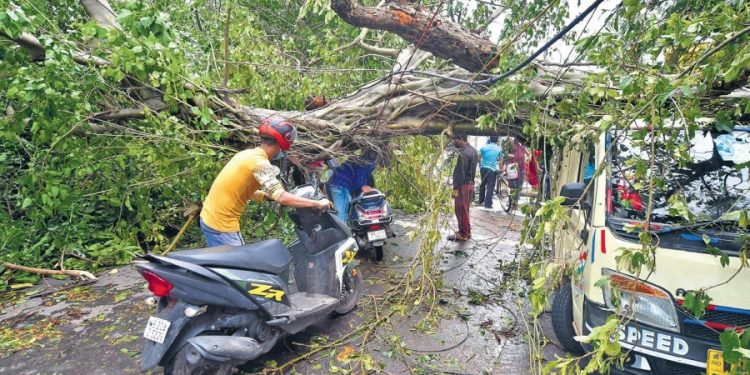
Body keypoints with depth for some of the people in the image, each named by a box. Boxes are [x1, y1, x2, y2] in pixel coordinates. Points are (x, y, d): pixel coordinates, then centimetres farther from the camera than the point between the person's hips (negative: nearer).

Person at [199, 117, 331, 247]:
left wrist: (270, 196, 11)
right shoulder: (260, 163, -21)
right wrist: (317, 203, -23)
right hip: (221, 224, -9)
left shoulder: (248, 153, 6)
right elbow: (282, 198, -30)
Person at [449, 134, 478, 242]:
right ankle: (466, 232, 26)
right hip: (471, 183, 10)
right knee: (464, 210, 17)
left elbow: (460, 172, -21)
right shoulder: (473, 150, 11)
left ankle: (464, 234, 6)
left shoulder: (463, 153, -19)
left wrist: (455, 188, -19)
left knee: (461, 210, -1)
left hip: (463, 185, -10)